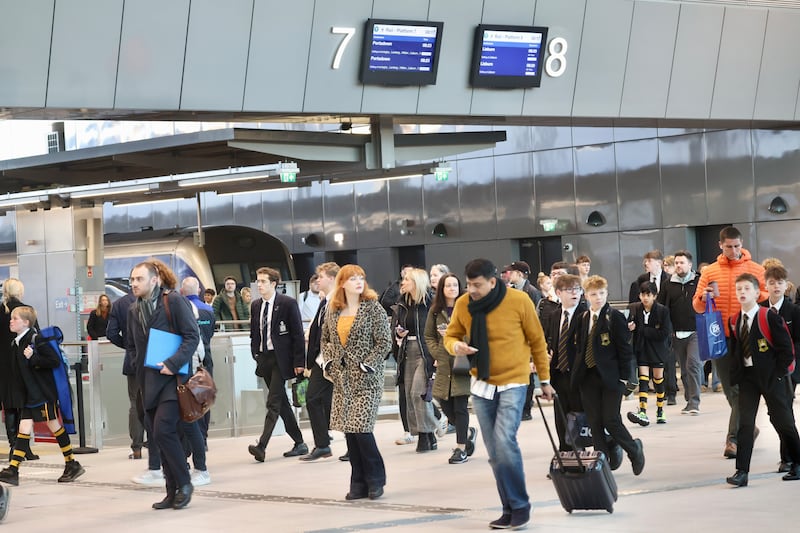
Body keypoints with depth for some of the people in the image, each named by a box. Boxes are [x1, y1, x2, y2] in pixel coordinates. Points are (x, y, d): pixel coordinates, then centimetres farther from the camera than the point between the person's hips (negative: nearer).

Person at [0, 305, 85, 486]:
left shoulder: (36, 340, -14)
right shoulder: (17, 344, 10)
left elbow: (55, 361, -19)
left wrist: (33, 359, -25)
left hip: (43, 393, -7)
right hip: (29, 395, 7)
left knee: (54, 426, 2)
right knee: (24, 429, 1)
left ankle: (72, 464, 15)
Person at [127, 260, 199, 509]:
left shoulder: (174, 301, -7)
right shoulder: (134, 310, 13)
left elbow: (192, 336, -11)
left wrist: (173, 364, -19)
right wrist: (141, 371, 12)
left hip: (173, 378, -7)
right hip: (149, 383, 7)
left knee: (163, 430, -18)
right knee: (158, 437, 5)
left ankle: (184, 483, -2)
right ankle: (173, 492, 12)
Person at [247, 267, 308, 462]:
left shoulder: (288, 303, -8)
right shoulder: (256, 305, 11)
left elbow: (298, 334, -8)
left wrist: (299, 362, -12)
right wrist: (256, 355, 8)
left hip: (281, 358, -7)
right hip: (264, 358, 7)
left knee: (273, 403, -13)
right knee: (281, 403, 10)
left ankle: (261, 446, -21)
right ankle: (299, 444, 19)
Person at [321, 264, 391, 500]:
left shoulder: (373, 308, -5)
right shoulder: (333, 311, 9)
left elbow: (384, 342, -8)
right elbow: (325, 339, 21)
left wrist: (366, 366, -13)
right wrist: (329, 363, 8)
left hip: (366, 378, -5)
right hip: (343, 379, 5)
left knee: (361, 428, -12)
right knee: (349, 430, 5)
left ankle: (375, 480, 4)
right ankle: (359, 483, 12)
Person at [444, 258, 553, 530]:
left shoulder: (519, 300, -13)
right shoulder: (463, 304, -4)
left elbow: (537, 341, -2)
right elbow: (451, 335, 9)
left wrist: (545, 379, 5)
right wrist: (456, 345, -17)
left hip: (513, 382, -4)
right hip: (481, 384, 4)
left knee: (504, 441, -20)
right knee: (494, 452, 6)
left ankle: (520, 505, -5)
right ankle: (510, 509, 17)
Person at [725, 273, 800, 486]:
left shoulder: (770, 317, -10)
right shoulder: (733, 321, 7)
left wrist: (778, 374, -11)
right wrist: (735, 376, 8)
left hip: (771, 376, -4)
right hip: (747, 377, 4)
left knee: (783, 421, 5)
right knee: (745, 423, -4)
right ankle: (742, 472, -8)